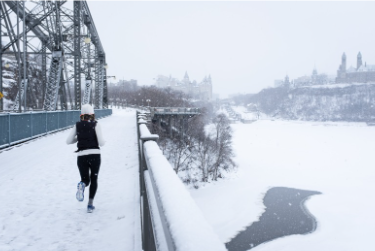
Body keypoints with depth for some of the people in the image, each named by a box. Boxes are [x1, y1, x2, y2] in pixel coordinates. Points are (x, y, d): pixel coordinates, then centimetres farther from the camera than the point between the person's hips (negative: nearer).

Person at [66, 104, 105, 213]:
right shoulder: (95, 125, -1)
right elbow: (101, 143, -8)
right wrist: (103, 140, 15)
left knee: (85, 180, 17)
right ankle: (90, 204, 6)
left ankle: (82, 185, -21)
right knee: (94, 180, 17)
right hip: (95, 155, -1)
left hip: (81, 156, 2)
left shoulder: (77, 125, 6)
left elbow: (68, 141, 6)